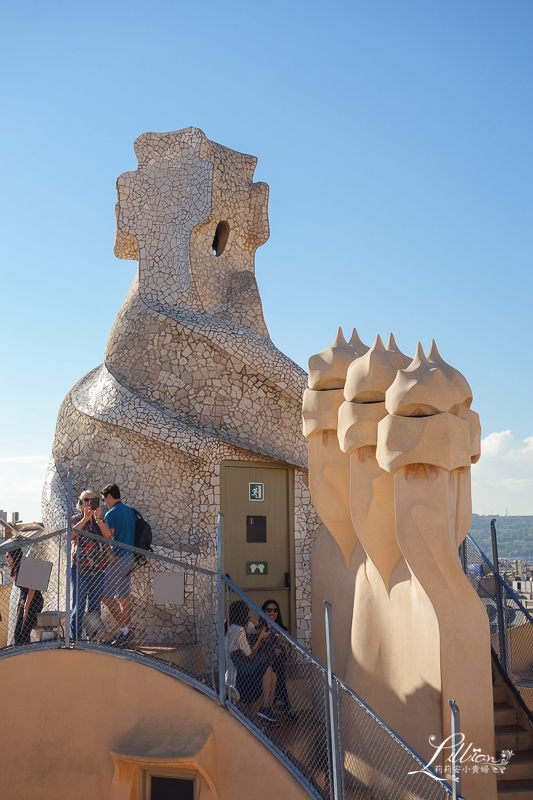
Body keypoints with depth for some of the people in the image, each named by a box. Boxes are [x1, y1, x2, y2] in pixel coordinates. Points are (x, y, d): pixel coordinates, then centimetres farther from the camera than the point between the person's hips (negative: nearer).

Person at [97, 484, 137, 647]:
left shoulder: (112, 513, -10)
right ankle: (124, 633, 11)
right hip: (130, 557, 9)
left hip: (119, 558, -9)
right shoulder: (130, 510, 15)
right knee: (123, 597, 11)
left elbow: (109, 534, -23)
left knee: (106, 595, -6)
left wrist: (99, 520, -32)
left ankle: (125, 629, -9)